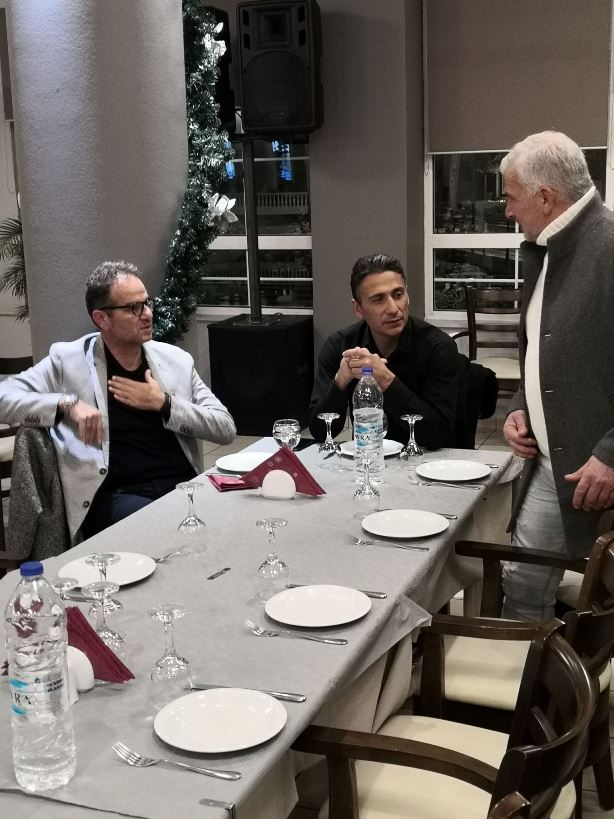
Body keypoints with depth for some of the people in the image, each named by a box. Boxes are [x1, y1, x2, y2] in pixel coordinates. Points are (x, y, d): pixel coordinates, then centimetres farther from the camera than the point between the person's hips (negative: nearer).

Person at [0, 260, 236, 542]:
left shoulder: (176, 359, 12)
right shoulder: (68, 360, 3)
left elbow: (226, 429, 8)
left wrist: (164, 404, -5)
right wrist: (67, 405, -16)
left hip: (184, 486, 4)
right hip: (118, 496, -4)